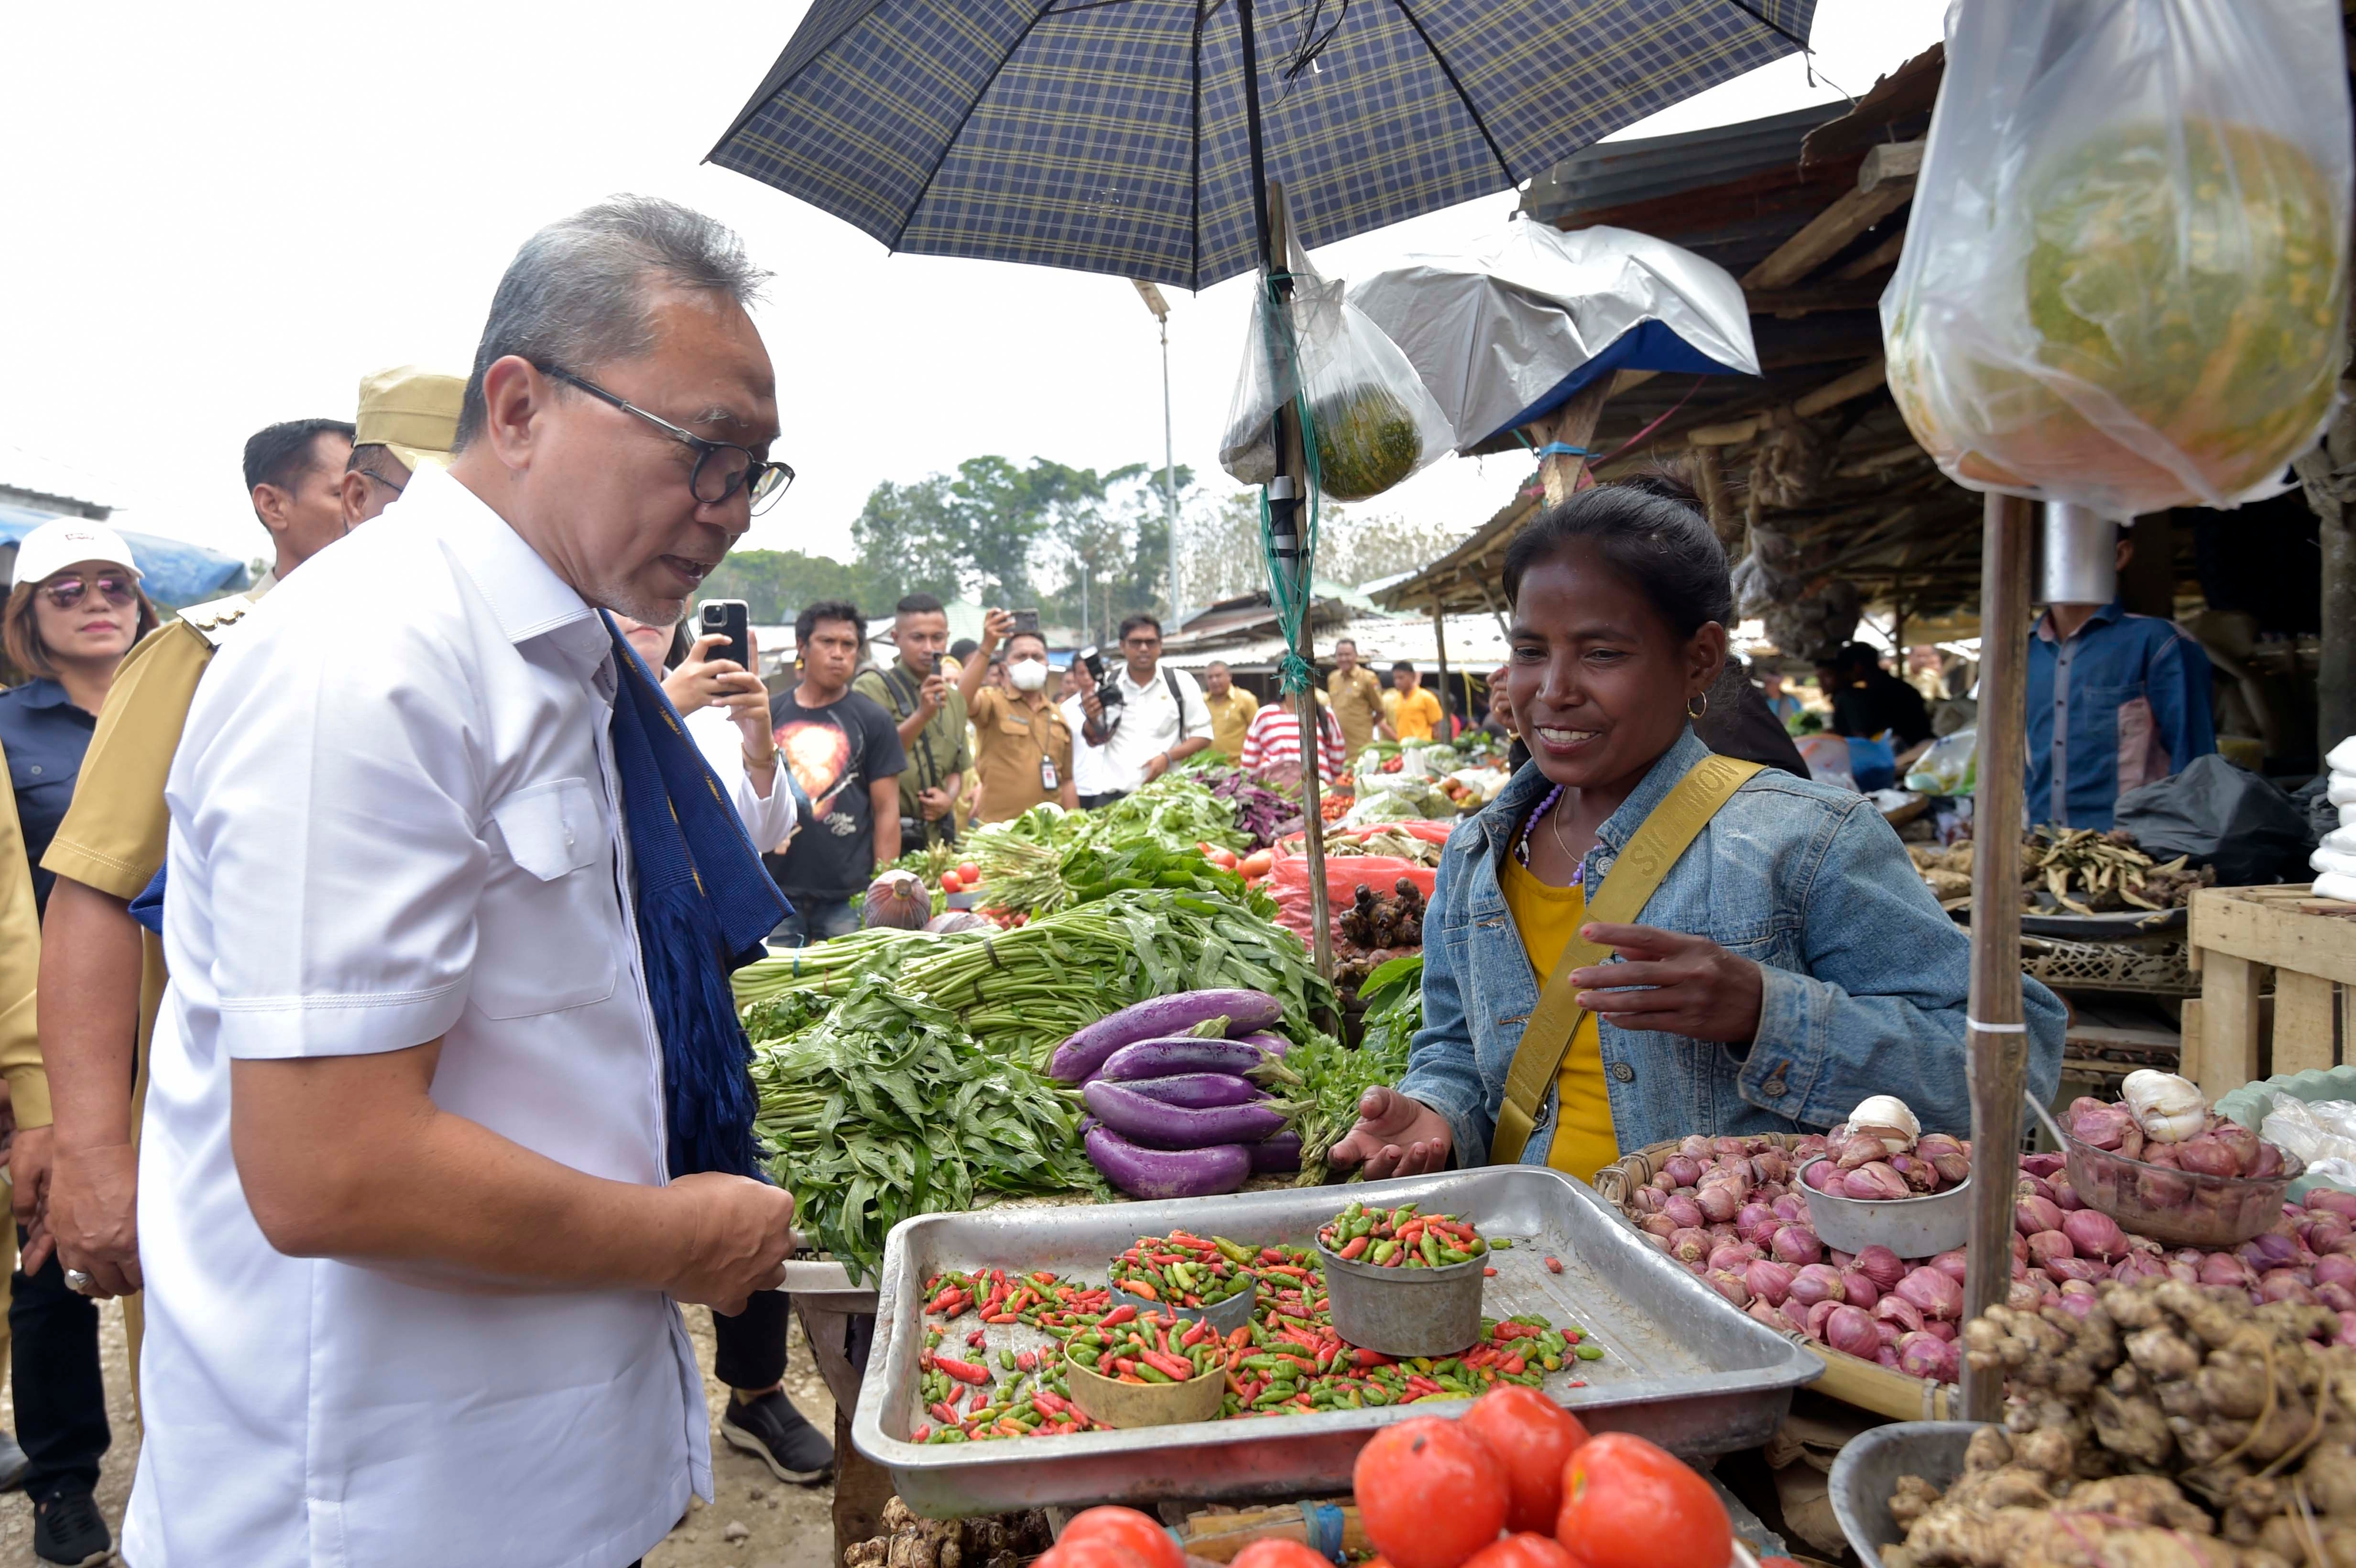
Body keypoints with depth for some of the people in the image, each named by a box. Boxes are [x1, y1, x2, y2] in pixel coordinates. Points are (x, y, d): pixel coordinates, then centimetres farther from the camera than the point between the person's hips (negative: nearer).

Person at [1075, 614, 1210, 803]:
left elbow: (1203, 733, 3)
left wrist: (1168, 757, -12)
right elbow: (1095, 740, 11)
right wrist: (1093, 720, -12)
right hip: (1114, 796, 1)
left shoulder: (1181, 682, 2)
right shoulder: (1107, 684, 6)